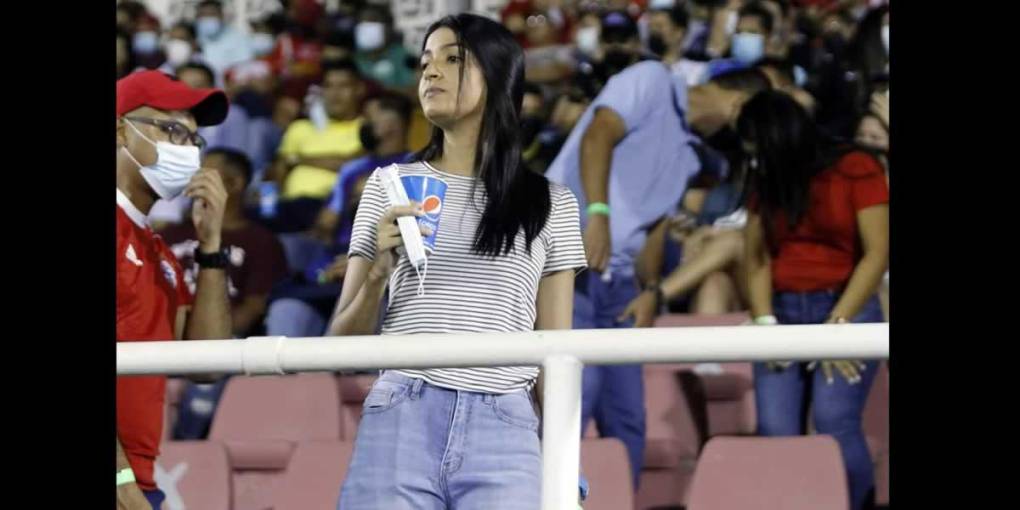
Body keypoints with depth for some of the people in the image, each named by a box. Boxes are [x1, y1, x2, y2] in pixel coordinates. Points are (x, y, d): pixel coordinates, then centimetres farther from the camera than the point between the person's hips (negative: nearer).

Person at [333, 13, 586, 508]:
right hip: (400, 422, 1)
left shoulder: (550, 205, 11)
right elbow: (343, 344, 12)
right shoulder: (390, 188, 13)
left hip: (504, 431, -1)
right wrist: (379, 272, -7)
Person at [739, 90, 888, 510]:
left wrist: (836, 326, -13)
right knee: (775, 431, -12)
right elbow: (756, 259, 7)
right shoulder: (765, 183, 13)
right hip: (783, 314, 4)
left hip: (846, 310, -4)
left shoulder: (856, 171, -2)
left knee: (834, 422, -23)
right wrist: (765, 325, -8)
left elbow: (877, 254, -8)